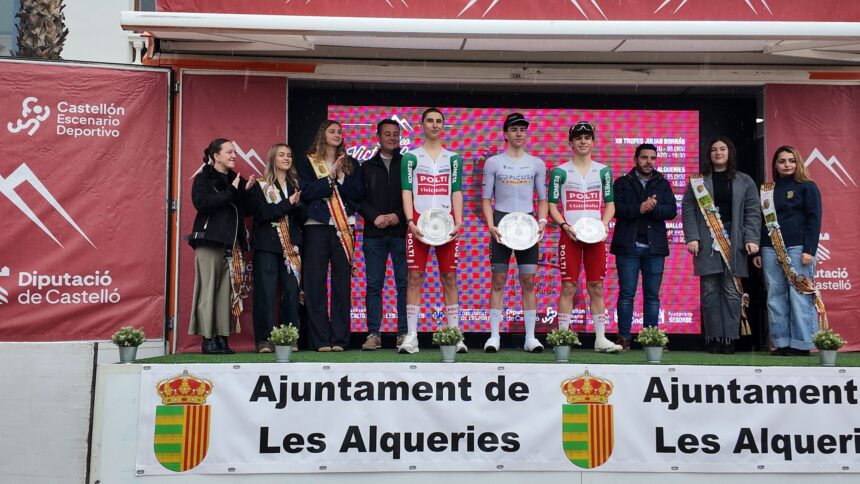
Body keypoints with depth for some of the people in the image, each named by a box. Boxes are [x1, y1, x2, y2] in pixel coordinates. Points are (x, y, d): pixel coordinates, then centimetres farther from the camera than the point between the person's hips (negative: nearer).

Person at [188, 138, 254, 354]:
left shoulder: (236, 180, 18)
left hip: (231, 244, 5)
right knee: (208, 289, -6)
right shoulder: (203, 179, 2)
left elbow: (244, 211, 16)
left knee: (227, 291, 1)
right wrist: (231, 192, -12)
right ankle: (208, 339, -3)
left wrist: (246, 191, 0)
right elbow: (202, 203, -15)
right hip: (209, 241, -5)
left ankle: (222, 337, 3)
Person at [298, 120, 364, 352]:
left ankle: (339, 339, 4)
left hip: (344, 227, 2)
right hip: (317, 226, -1)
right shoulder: (308, 163, 10)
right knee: (315, 283, -4)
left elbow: (358, 193, 3)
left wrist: (340, 178, -8)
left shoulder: (350, 164, 16)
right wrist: (330, 178, -8)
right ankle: (320, 339, 0)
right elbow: (306, 192, -5)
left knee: (342, 283, 0)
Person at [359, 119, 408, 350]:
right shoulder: (367, 167, 14)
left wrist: (399, 216, -11)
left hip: (401, 233, -1)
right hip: (374, 234, 2)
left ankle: (404, 333, 6)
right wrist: (375, 217, -8)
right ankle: (373, 333, 7)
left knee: (404, 284, -1)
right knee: (374, 284, 2)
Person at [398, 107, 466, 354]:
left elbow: (456, 192, 9)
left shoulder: (453, 158, 13)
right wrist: (411, 222, -10)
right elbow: (406, 191, 2)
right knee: (414, 277, -3)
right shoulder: (411, 157, 8)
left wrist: (458, 222, -4)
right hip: (419, 221, -1)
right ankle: (411, 336, 0)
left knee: (449, 277, 2)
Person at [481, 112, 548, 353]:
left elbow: (542, 199, 13)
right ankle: (494, 335, 4)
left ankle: (530, 336, 7)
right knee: (498, 281, -1)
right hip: (501, 223, -2)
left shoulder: (537, 164, 9)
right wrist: (490, 225, -9)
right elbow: (486, 198, 3)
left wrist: (542, 221, -4)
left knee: (528, 281, 2)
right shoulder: (493, 162, 4)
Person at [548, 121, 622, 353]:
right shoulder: (560, 172, 4)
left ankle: (601, 339, 9)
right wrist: (565, 226, -13)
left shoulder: (603, 171, 11)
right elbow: (552, 206, 3)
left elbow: (610, 204, 12)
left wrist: (603, 225, -5)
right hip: (570, 236, -2)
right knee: (568, 287, -2)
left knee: (596, 287, 5)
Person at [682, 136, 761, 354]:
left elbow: (753, 213, 6)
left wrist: (751, 239, -6)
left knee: (732, 291, -1)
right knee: (710, 291, -1)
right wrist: (692, 237, -7)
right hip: (707, 244, 0)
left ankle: (729, 338, 3)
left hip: (734, 244, 0)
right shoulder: (698, 181, 11)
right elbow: (688, 209, 4)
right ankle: (713, 338, 4)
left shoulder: (744, 182, 11)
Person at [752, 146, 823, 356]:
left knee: (799, 296, -5)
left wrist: (809, 250, -12)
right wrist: (757, 251, 11)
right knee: (775, 297, 3)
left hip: (798, 249, -4)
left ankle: (801, 344, 1)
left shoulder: (808, 187, 4)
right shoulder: (767, 189, 15)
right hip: (770, 250, 4)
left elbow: (814, 220, -2)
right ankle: (781, 343, 9)